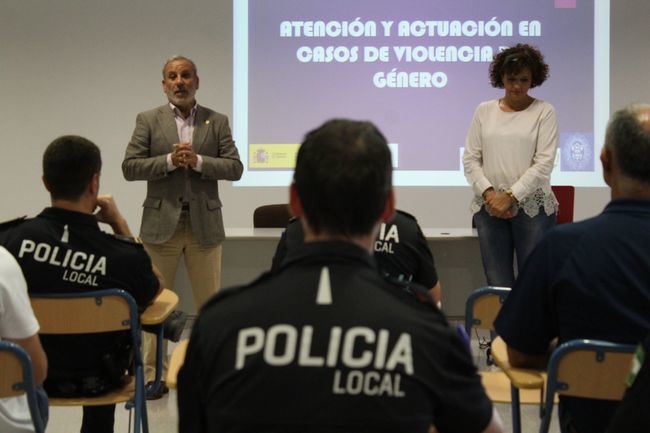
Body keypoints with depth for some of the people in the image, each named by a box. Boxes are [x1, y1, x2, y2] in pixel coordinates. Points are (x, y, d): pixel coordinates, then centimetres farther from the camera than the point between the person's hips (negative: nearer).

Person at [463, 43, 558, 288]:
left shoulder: (544, 111, 1)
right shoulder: (484, 111, 10)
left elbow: (544, 163, -7)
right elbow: (470, 159, 7)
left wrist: (510, 196, -14)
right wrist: (488, 193, -8)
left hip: (533, 206, -2)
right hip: (489, 207, 3)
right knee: (497, 285, 4)